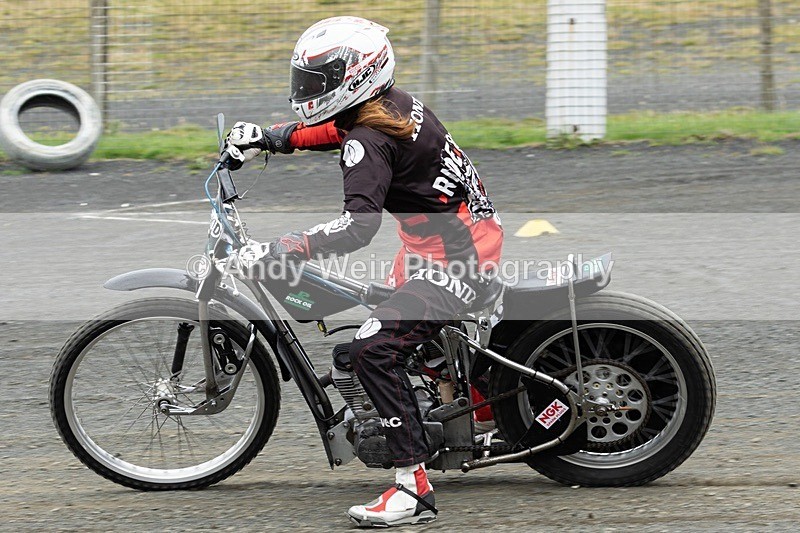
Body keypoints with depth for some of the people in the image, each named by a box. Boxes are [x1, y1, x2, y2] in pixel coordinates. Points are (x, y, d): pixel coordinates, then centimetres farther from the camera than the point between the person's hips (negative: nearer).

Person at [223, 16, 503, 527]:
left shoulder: (369, 142, -21)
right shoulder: (394, 103, 7)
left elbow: (359, 225, -34)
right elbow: (332, 129, 29)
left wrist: (277, 251, -35)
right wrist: (268, 137, 20)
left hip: (456, 258, -11)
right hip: (476, 230, 11)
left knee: (375, 348, -20)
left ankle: (414, 489, -23)